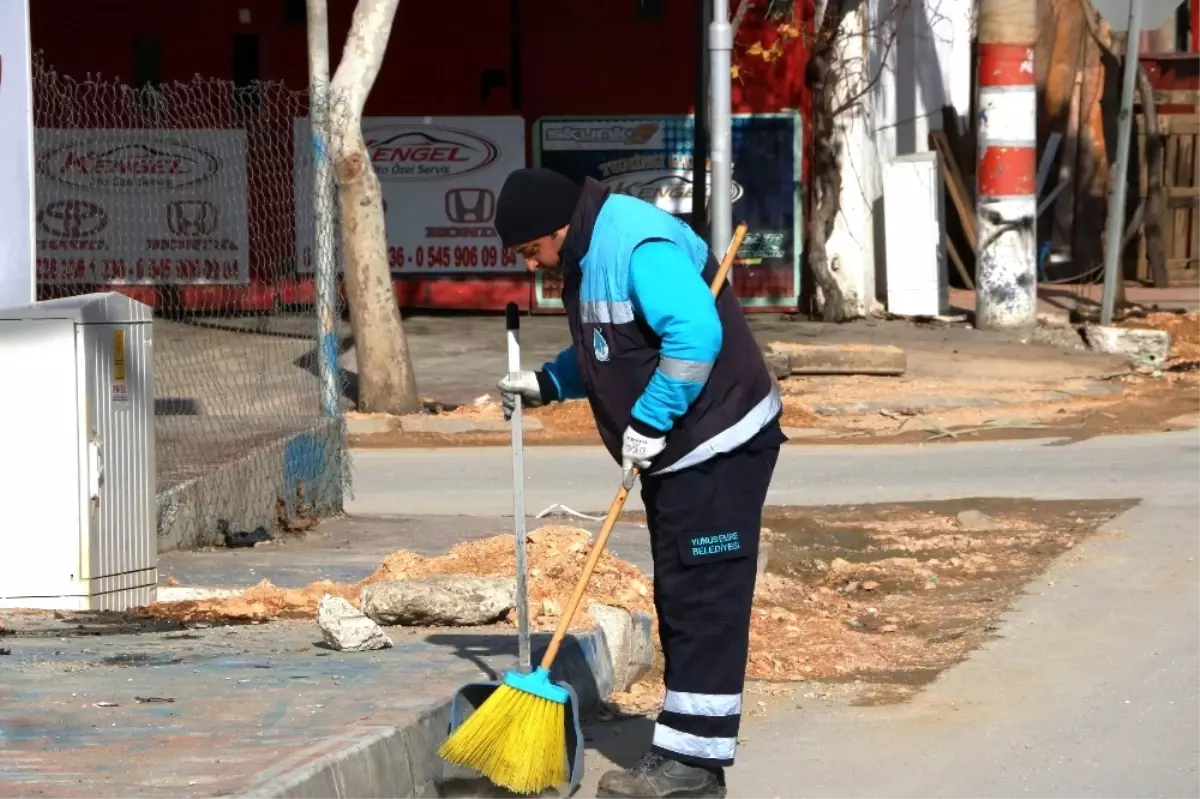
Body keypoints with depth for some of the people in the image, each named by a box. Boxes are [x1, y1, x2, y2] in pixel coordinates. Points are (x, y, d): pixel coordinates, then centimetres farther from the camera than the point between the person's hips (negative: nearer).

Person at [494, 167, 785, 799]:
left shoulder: (639, 247, -22)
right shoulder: (590, 255, 12)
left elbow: (694, 334, -32)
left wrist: (648, 422, -25)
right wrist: (548, 384, 12)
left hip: (716, 449, -11)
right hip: (674, 451, 11)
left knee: (702, 602, -8)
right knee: (680, 600, 13)